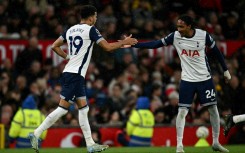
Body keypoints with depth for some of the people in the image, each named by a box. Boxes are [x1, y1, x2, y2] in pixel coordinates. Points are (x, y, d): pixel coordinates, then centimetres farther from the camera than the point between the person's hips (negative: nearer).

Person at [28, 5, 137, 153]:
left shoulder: (71, 29, 14)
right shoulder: (90, 30, -7)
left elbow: (55, 46, 15)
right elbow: (108, 47, -9)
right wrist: (124, 42, 4)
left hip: (69, 73, 9)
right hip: (75, 75, -9)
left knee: (83, 108, 10)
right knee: (63, 108, -10)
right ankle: (36, 134, -13)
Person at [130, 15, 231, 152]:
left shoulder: (203, 35, -12)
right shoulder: (175, 36, -10)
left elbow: (216, 51, 1)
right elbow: (155, 44, -7)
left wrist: (226, 70, 6)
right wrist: (132, 44, -13)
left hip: (205, 79, 0)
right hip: (187, 80, 0)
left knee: (213, 109, 6)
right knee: (182, 111, -8)